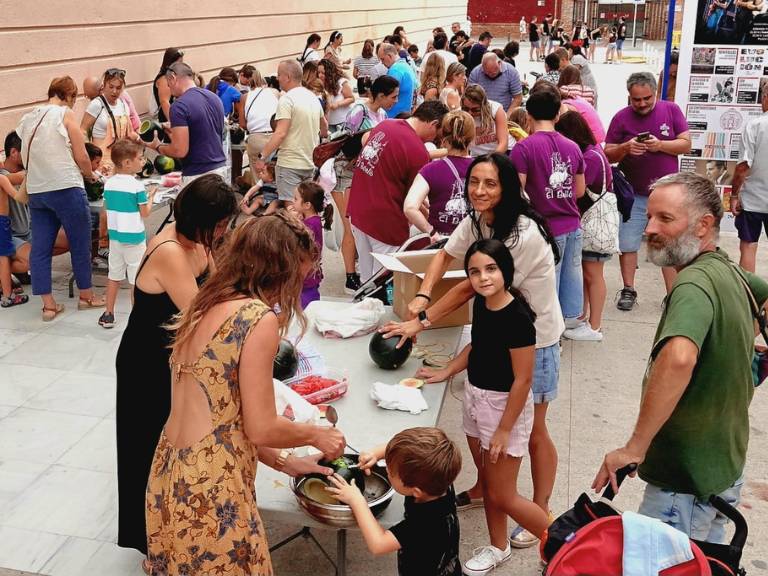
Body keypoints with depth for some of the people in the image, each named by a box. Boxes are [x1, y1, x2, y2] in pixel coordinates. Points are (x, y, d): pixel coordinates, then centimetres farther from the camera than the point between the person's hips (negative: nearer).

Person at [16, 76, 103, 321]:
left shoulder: (27, 118, 14)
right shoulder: (65, 114, -4)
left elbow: (25, 157, 18)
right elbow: (81, 156, -5)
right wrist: (90, 175, 13)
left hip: (35, 191, 6)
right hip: (65, 188, -6)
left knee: (40, 248, 6)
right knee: (80, 243, 8)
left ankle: (48, 304, 10)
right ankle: (86, 295, 19)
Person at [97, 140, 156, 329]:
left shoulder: (109, 183, 2)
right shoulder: (137, 186, -15)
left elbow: (107, 210, 11)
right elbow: (145, 213, -9)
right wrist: (150, 196, 4)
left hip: (115, 236, 6)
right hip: (134, 237, -6)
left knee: (114, 275, 15)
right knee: (137, 278, 2)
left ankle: (108, 315, 21)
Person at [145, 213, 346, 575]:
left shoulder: (204, 307, 8)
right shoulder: (259, 318, -17)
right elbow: (261, 429, -15)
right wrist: (317, 435, 4)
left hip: (169, 477, 8)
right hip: (209, 491, -8)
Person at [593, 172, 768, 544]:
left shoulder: (695, 283, -26)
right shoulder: (730, 270, 4)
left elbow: (678, 358, -46)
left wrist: (634, 447, -38)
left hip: (687, 481, -10)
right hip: (725, 468, 10)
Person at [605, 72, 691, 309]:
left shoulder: (671, 110, -1)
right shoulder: (621, 117, -3)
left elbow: (686, 144, -4)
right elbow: (608, 154, -3)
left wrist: (660, 145, -21)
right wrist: (625, 147, -23)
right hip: (633, 194, 0)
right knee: (627, 244, 4)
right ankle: (628, 291, 18)